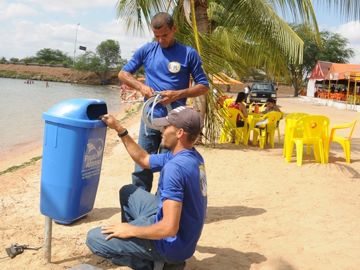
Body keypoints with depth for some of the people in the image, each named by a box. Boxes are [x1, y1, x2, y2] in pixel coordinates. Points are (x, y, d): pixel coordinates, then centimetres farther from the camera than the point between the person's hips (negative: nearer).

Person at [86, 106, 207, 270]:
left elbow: (169, 228, -34)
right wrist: (119, 129, 9)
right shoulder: (190, 156, 1)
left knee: (94, 239, -7)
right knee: (127, 192, 21)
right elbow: (144, 160, 14)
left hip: (172, 242, -9)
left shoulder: (175, 167, -30)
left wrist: (131, 230, -18)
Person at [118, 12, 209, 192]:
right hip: (150, 118, 2)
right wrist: (141, 86, -9)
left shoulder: (188, 53, -2)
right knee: (142, 169, 4)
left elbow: (203, 86, 0)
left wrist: (178, 94, -16)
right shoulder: (146, 50, 5)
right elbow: (123, 74, 11)